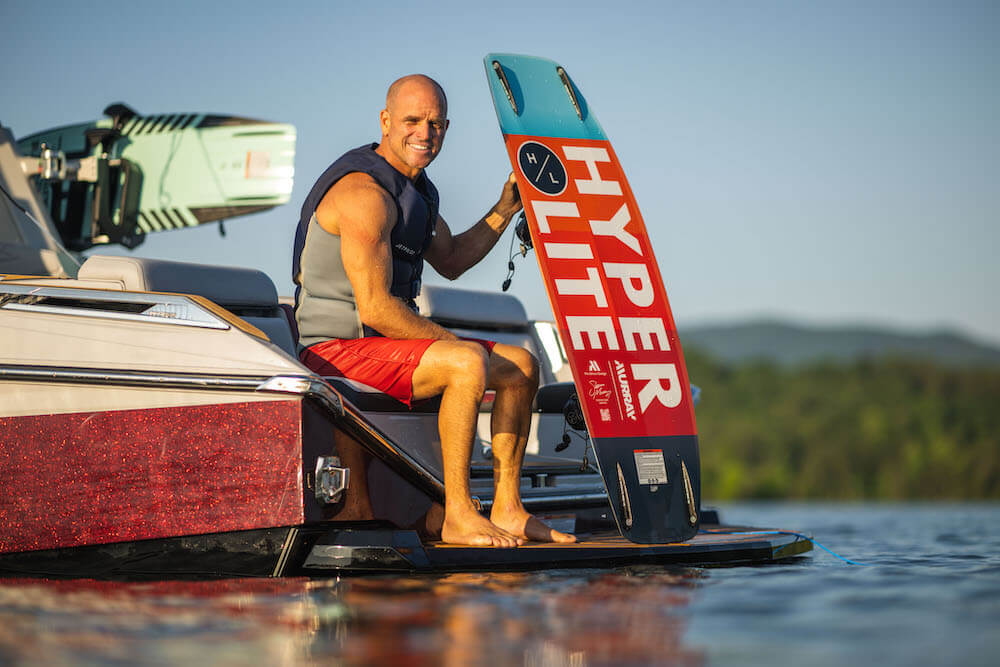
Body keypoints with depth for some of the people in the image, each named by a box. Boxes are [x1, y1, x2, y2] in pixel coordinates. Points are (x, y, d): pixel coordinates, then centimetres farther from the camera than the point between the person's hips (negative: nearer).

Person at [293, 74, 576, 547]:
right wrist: (447, 339, -14)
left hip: (388, 340, 10)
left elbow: (450, 261, 28)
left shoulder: (417, 188, 12)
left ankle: (506, 510, 4)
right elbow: (375, 308, -24)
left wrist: (505, 210, 18)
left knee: (521, 365, 5)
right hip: (337, 349, -10)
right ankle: (458, 517, -25)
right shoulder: (365, 192, -20)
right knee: (467, 363, -31)